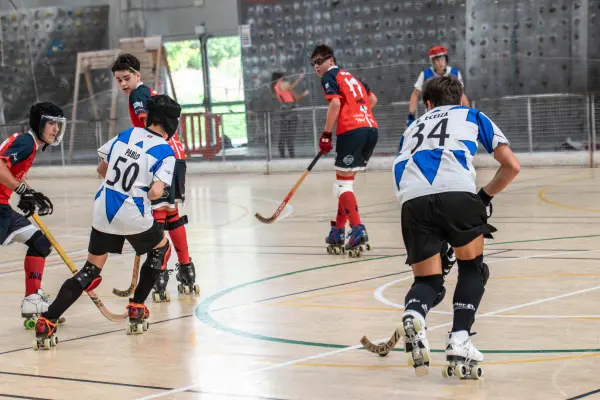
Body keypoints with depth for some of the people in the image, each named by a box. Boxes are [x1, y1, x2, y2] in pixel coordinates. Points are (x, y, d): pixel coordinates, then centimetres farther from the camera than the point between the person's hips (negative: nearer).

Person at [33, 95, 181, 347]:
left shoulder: (127, 134, 7)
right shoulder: (165, 152, -8)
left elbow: (103, 166, 17)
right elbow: (156, 191, -21)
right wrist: (147, 194, 2)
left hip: (103, 211, 5)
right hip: (133, 216, -5)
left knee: (92, 269, 14)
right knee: (161, 249, 26)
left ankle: (47, 321, -2)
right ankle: (136, 310, 25)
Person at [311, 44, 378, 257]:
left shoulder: (330, 77, 1)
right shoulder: (350, 76, 24)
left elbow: (335, 104, -13)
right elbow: (372, 99, 32)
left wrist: (326, 134, -9)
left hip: (351, 132, -8)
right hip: (371, 129, 8)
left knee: (342, 185, -3)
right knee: (346, 182, 17)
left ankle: (358, 230, -18)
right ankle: (338, 231, 18)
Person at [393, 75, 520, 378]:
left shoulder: (413, 128, 39)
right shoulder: (471, 116, 31)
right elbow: (511, 165, 22)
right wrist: (485, 197, 34)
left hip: (411, 198, 2)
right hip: (457, 190, -2)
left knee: (427, 281, 17)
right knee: (472, 268, 21)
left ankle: (413, 313, -17)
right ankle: (459, 343, 3)